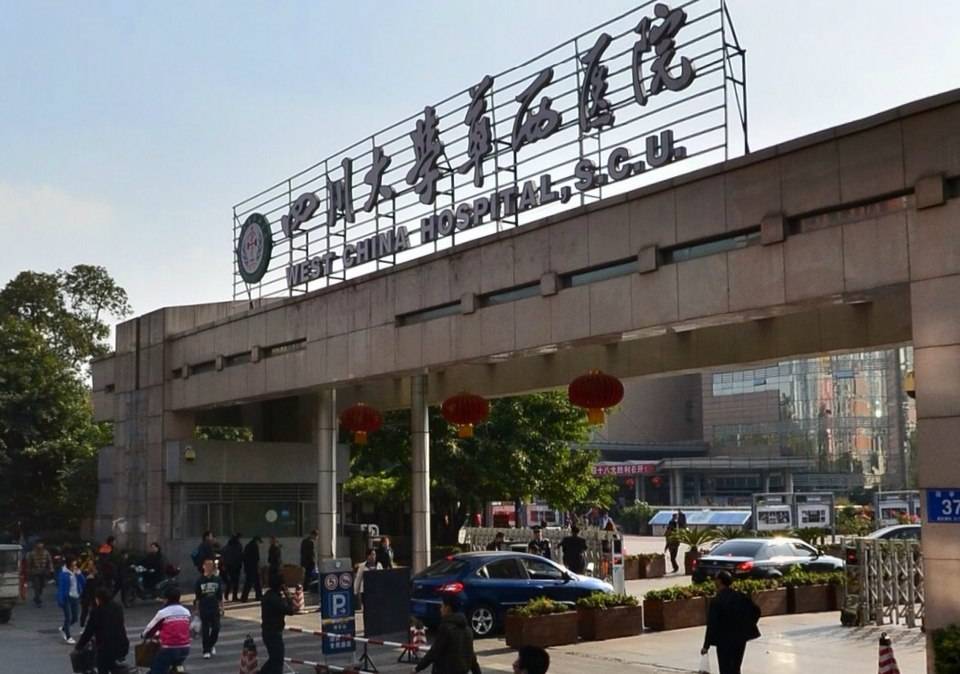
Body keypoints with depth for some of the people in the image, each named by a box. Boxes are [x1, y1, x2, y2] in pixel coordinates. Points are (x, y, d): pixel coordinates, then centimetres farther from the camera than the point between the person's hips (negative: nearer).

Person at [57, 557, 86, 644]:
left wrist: (79, 573, -13)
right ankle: (68, 637, 13)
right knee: (68, 618, -3)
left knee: (75, 617, 11)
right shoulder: (63, 574, -13)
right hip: (67, 597, -6)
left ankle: (63, 629, 37)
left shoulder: (77, 572, 4)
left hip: (76, 597, 6)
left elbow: (83, 582, -1)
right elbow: (61, 587, -13)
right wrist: (61, 600, -15)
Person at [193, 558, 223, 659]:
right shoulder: (200, 580, -5)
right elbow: (196, 597, 0)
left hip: (215, 609, 2)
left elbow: (220, 596, 7)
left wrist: (221, 607, 5)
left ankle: (211, 645, 28)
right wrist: (197, 609, -1)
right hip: (204, 609, -2)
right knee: (205, 630, 3)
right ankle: (206, 651, 13)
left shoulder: (217, 579, 0)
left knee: (216, 628, 1)